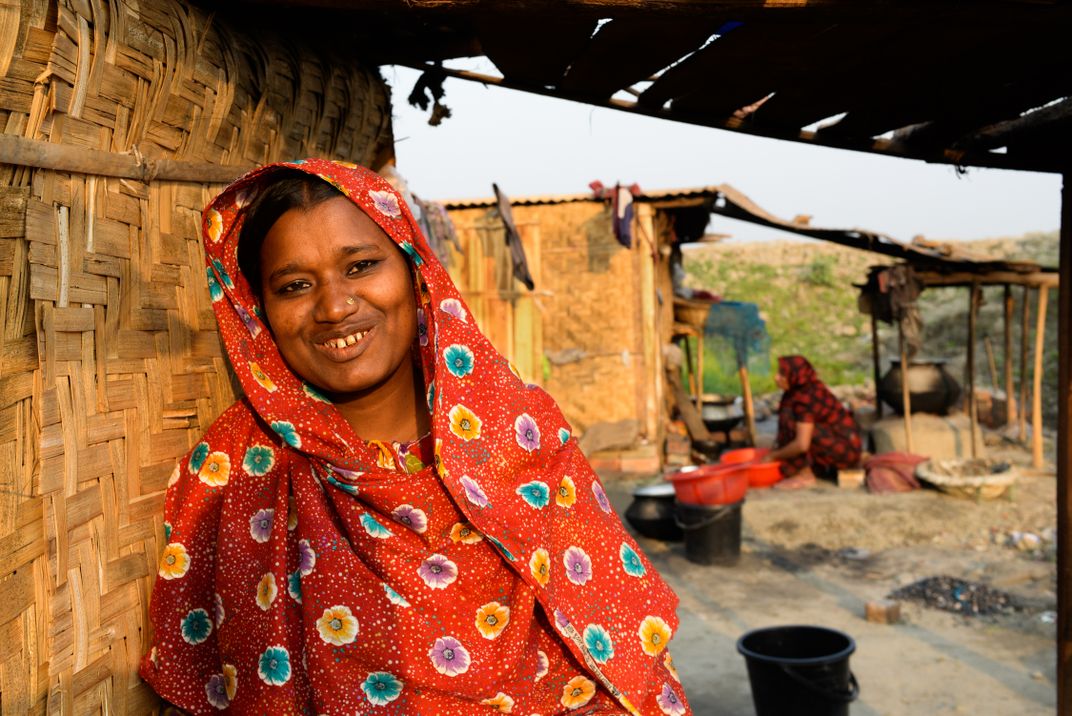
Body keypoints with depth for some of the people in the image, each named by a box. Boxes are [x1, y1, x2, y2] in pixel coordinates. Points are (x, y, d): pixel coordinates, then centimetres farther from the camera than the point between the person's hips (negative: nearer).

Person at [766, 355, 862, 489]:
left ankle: (805, 476, -12)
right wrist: (777, 446, 2)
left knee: (790, 420, -20)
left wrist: (774, 455, -13)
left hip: (845, 450, -9)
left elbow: (801, 444, -27)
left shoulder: (805, 399, -23)